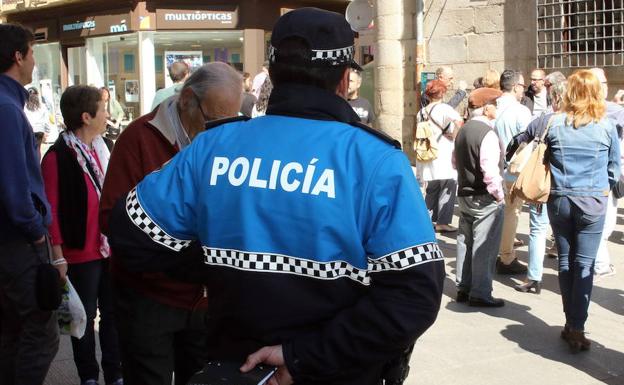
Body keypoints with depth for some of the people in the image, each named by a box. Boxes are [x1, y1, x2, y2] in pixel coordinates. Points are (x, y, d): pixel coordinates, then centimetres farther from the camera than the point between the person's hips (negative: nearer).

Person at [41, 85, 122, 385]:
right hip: (81, 252, -6)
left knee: (113, 313, 13)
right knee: (85, 317, 9)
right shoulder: (58, 157, -13)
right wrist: (58, 257, -14)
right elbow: (52, 210, -14)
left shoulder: (102, 147, 9)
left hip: (111, 247, 6)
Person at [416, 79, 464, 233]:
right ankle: (442, 223, 2)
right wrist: (454, 137, -10)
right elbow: (459, 121, -23)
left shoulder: (422, 112, 10)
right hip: (444, 155, -6)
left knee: (432, 189, 17)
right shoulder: (443, 108, -7)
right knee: (448, 188, 3)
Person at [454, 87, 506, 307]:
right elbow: (490, 170, -24)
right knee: (484, 247, -2)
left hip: (465, 195, 9)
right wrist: (498, 194, -14)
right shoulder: (487, 134, -19)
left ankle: (463, 288, 23)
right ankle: (480, 294, 3)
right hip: (485, 199, -9)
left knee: (465, 242, 14)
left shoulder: (463, 131, 9)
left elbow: (456, 162, 18)